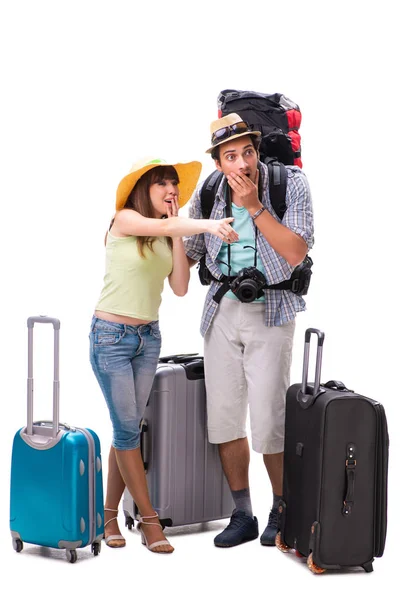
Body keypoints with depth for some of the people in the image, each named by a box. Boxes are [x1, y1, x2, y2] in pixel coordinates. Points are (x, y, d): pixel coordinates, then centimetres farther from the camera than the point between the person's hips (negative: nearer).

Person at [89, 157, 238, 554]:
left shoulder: (167, 235, 8)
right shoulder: (125, 220, -9)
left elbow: (180, 287, -3)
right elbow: (163, 226, -30)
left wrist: (178, 232, -6)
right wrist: (208, 225, -47)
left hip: (149, 337, 6)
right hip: (112, 334, -6)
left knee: (128, 428, 7)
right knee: (128, 428, -4)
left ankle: (110, 514, 17)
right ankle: (148, 519, 4)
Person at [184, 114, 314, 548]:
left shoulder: (290, 183, -10)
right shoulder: (208, 195, 0)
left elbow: (295, 253, -18)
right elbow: (188, 254, 14)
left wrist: (254, 206, -21)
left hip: (269, 312, -4)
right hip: (222, 310, 4)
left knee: (268, 422, -6)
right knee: (223, 417, 5)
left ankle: (282, 511, 16)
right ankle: (242, 515, 19)